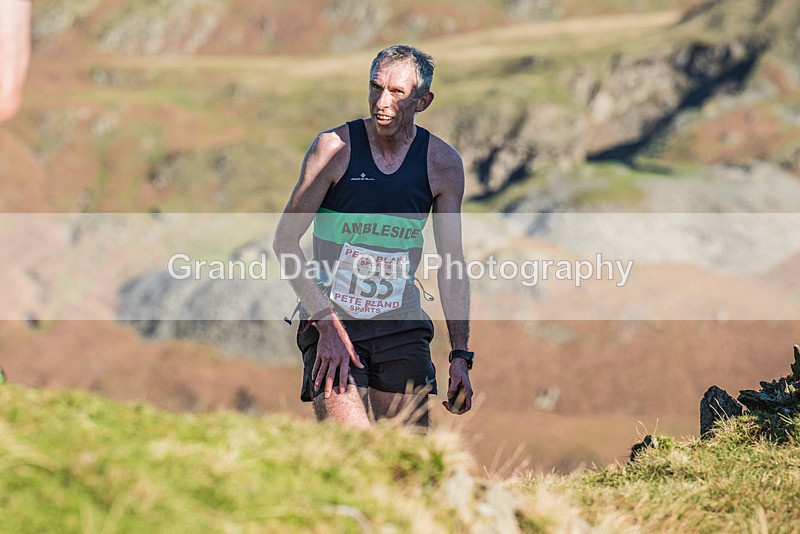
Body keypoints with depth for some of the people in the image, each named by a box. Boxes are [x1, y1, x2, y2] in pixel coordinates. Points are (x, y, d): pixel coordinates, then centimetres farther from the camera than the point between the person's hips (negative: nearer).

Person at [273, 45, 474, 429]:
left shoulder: (443, 164, 2)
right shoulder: (334, 148, -7)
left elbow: (451, 265, 6)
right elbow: (285, 242, -6)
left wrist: (460, 355, 0)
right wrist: (328, 324, -15)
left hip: (400, 325, 3)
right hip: (330, 318, -3)